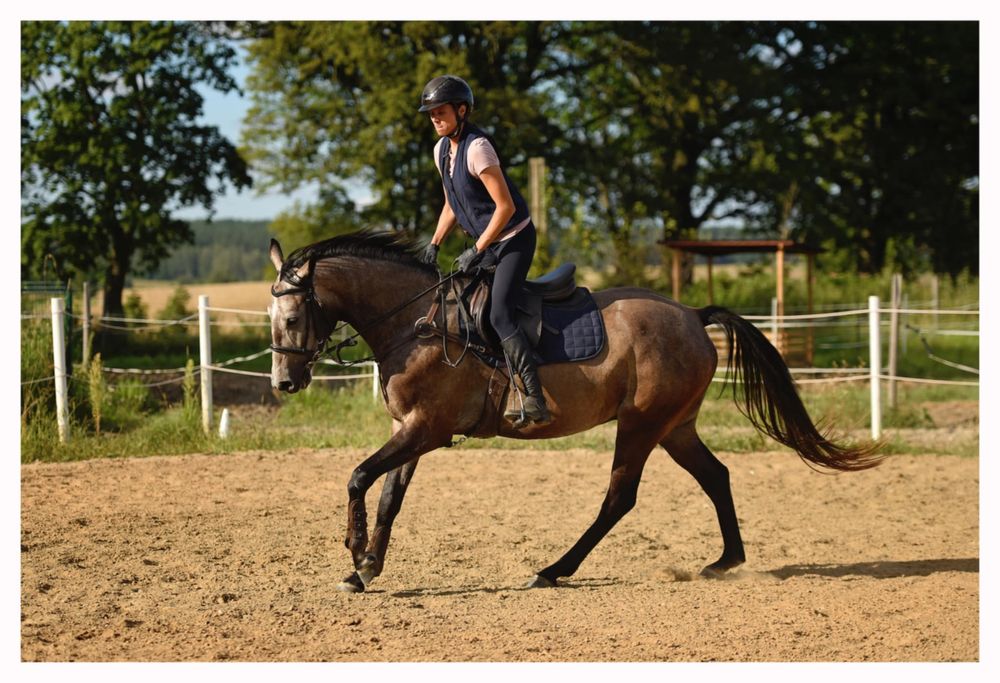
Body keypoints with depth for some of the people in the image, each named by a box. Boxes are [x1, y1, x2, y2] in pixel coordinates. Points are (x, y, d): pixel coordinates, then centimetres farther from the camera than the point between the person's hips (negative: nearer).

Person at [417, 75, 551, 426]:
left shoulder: (477, 147, -21)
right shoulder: (442, 150, 6)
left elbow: (505, 206, -23)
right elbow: (451, 205, 18)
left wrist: (477, 251, -18)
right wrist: (434, 245, 8)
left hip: (515, 238, -9)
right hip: (487, 242, 10)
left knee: (499, 315, -23)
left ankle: (535, 400, -29)